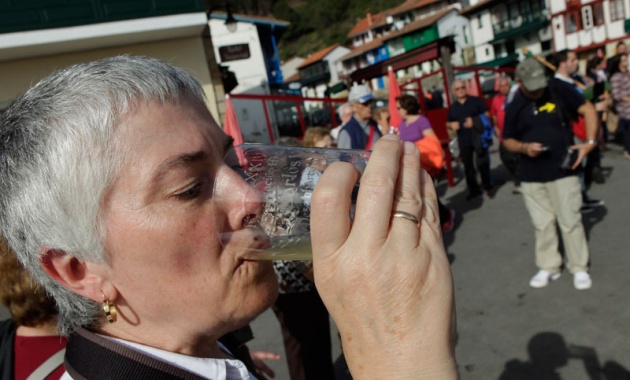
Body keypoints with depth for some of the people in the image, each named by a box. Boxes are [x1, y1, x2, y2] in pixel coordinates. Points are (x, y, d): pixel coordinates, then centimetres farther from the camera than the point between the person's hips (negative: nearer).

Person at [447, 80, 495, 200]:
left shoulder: (475, 101, 0)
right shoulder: (452, 107, 10)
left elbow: (487, 115, -3)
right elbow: (448, 123, 17)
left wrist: (475, 121, -18)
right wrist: (452, 125, -7)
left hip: (478, 137, -3)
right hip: (463, 141, 3)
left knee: (482, 164, 1)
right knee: (468, 166, 8)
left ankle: (488, 187, 19)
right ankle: (474, 190, 19)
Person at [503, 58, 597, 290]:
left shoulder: (559, 89, -4)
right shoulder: (514, 107, 2)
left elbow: (587, 109, 0)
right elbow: (507, 140, 10)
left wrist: (589, 142, -11)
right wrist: (524, 147, -11)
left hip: (562, 171, -2)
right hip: (531, 176, 2)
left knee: (570, 221, 2)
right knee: (542, 224, 10)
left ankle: (579, 267, 19)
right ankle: (548, 267, 25)